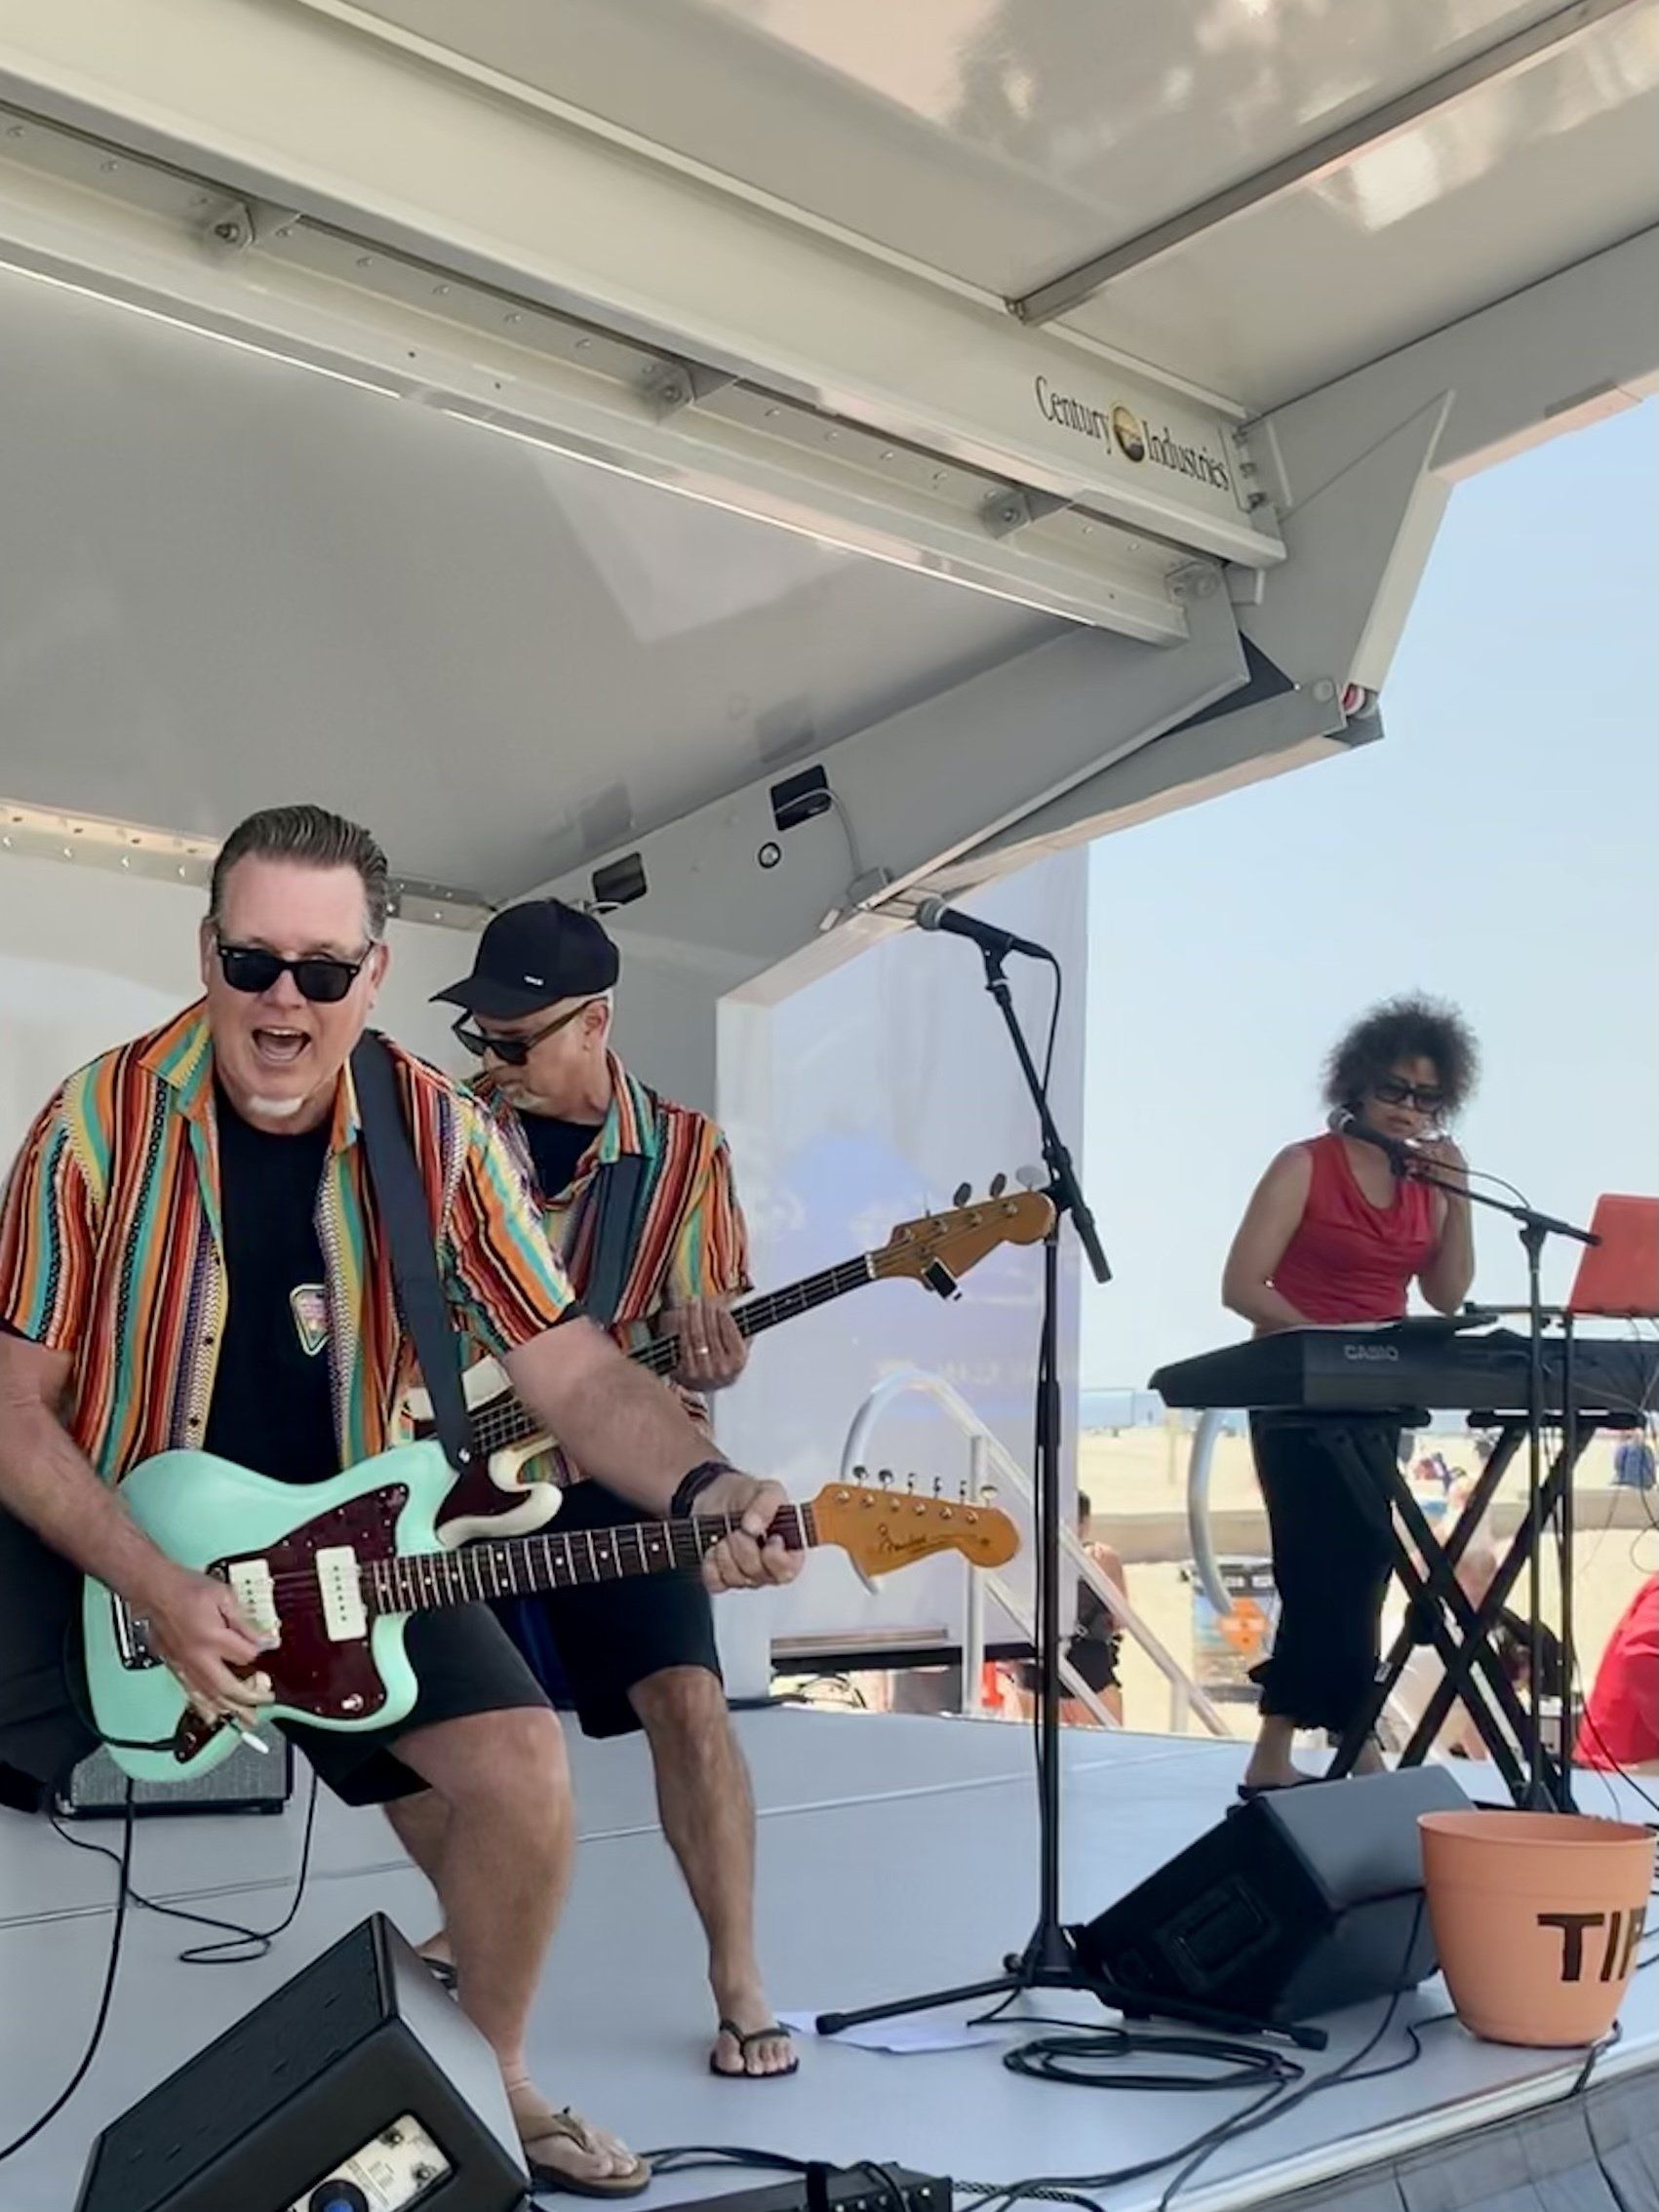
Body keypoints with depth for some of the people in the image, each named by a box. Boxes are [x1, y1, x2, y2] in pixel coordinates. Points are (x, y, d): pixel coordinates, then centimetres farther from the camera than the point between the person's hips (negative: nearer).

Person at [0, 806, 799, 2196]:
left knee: (521, 1776, -11)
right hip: (112, 1556, -2)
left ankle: (489, 2078, 16)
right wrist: (160, 1590, -24)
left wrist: (701, 1487, -30)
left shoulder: (442, 1136, -9)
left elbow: (570, 1363, -10)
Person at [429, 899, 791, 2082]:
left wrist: (707, 1362, -29)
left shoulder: (684, 1150, -5)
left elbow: (707, 1331, -6)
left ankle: (739, 1983, -4)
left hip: (612, 1473, -2)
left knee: (686, 1699, -15)